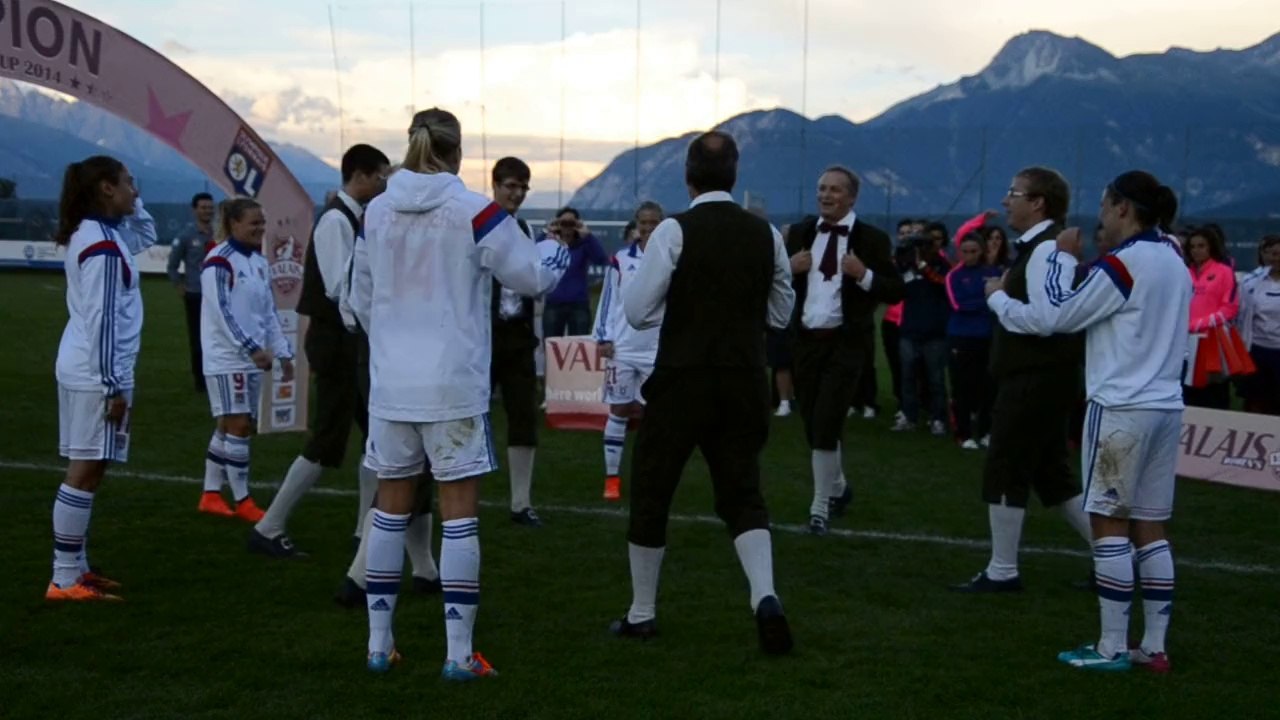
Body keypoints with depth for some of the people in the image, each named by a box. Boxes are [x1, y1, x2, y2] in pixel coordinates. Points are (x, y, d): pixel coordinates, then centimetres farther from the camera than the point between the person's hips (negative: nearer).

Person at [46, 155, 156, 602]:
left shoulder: (98, 233, 11)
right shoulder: (103, 245, -18)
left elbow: (146, 235, 32)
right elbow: (101, 319, -21)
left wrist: (132, 204, 15)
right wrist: (114, 385, -20)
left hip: (84, 368, 10)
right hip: (98, 372, -10)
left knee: (87, 469, 14)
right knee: (86, 470, -8)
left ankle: (75, 568, 20)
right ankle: (65, 580, -6)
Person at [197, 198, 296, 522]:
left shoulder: (259, 262, 12)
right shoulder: (219, 261, -12)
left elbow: (269, 312, 16)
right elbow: (222, 311, -19)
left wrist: (283, 353, 11)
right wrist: (253, 348, -24)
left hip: (252, 359, 8)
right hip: (226, 359, -8)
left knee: (229, 427, 11)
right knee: (239, 426, -7)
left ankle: (211, 494, 19)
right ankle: (243, 501, 0)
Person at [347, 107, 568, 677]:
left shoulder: (376, 211, 4)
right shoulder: (472, 211, -10)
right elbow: (531, 276, -2)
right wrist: (558, 254, 20)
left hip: (390, 382, 4)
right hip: (453, 385, -4)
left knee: (391, 506, 14)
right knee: (460, 513, 3)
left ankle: (378, 643, 19)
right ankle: (459, 653, 4)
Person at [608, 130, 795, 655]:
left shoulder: (675, 231, -10)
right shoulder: (765, 234, 3)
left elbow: (637, 312, -9)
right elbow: (780, 313, 13)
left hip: (683, 380, -3)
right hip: (744, 383, 3)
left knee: (650, 493, 12)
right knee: (742, 496, 12)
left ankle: (641, 615, 21)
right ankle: (765, 597, -12)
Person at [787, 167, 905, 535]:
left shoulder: (871, 239, -4)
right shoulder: (800, 232, 7)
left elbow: (896, 291, -5)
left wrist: (864, 275, -20)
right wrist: (790, 268, -9)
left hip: (846, 341, -4)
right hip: (806, 339, 5)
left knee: (826, 424, -9)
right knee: (812, 425, 13)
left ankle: (820, 507, 4)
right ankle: (837, 487, 38)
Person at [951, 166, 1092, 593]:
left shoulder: (1045, 249, -17)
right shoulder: (1041, 246, 15)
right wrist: (1006, 298, 9)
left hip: (1035, 382, -11)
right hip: (1042, 379, 11)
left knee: (1004, 473, -2)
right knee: (1051, 475, 15)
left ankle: (1002, 573, 6)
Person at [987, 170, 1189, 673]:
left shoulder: (1122, 264, -12)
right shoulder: (1174, 262, 12)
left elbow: (1055, 316, -9)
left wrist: (997, 299, 6)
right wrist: (1078, 261, 7)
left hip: (1121, 408, -8)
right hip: (1166, 406, 8)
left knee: (1109, 522, -1)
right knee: (1150, 527, 10)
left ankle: (1112, 647, 2)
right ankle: (1154, 647, 12)